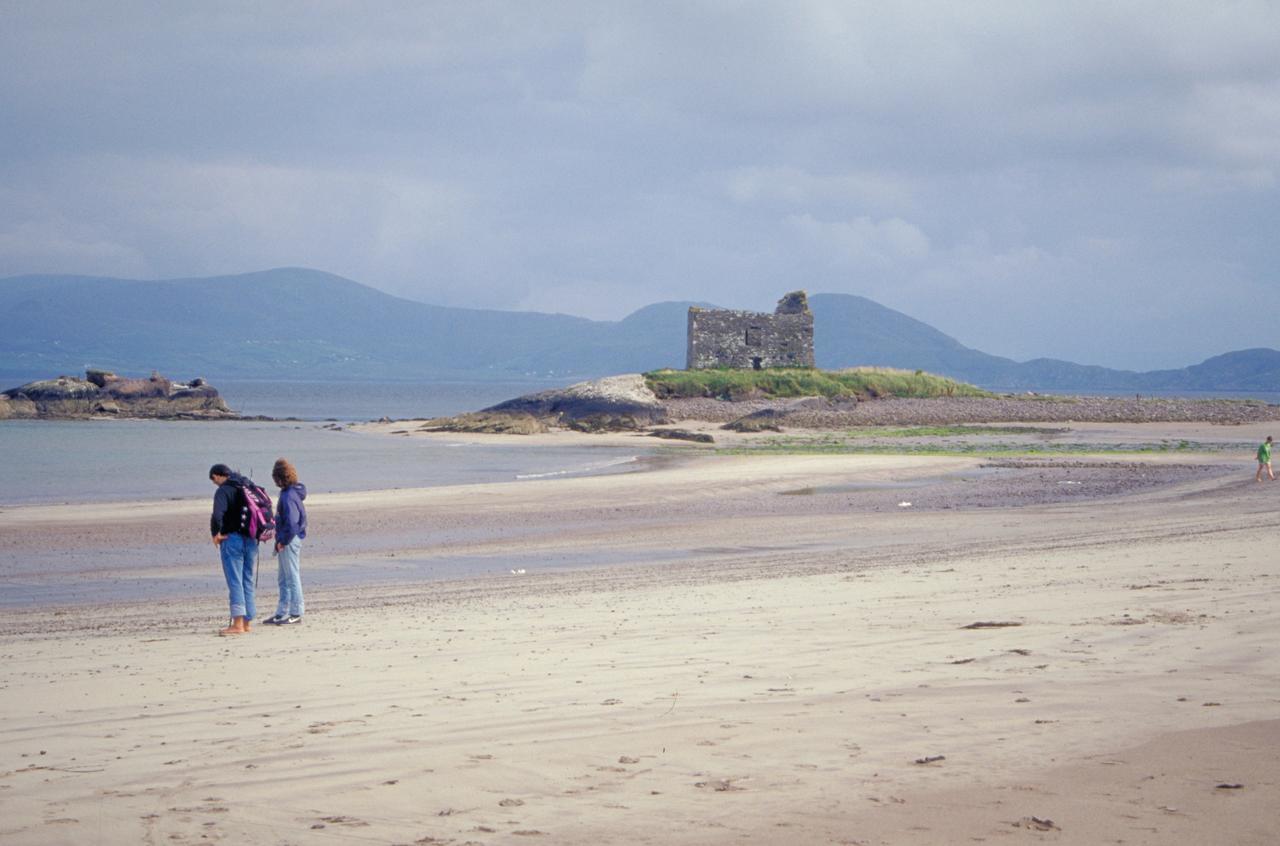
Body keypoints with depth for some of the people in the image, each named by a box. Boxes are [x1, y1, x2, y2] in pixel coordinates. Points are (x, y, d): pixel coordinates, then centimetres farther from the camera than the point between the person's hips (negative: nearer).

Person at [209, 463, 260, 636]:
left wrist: (216, 534, -9)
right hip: (251, 540, 7)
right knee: (248, 581, 12)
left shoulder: (223, 491, -10)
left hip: (232, 539, -7)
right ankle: (246, 623, 15)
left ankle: (238, 623, -12)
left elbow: (217, 515, -23)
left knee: (235, 581, -6)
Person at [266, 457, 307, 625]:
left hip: (289, 541, -10)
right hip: (286, 540, 10)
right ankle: (281, 613, 21)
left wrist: (283, 541, -18)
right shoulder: (288, 493, 12)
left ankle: (296, 614, 1)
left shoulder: (288, 496, -19)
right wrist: (280, 540, 16)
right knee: (283, 580, 15)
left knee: (292, 577, -4)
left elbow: (292, 522, -26)